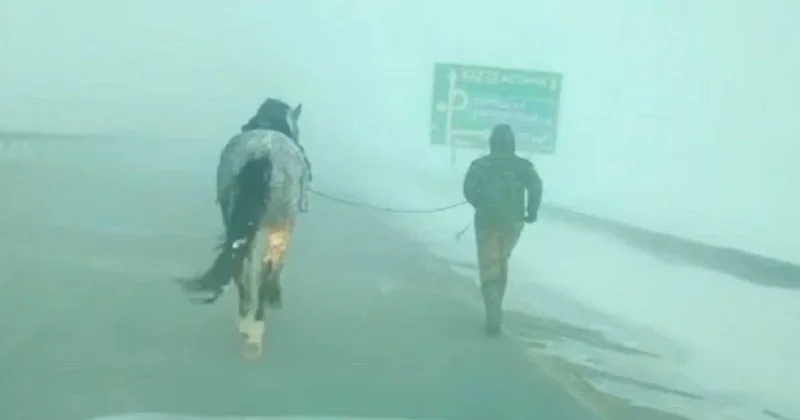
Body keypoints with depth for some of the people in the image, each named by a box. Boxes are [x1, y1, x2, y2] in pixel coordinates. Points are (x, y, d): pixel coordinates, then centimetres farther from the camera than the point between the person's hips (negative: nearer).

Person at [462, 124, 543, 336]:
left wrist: (480, 205, 7)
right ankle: (495, 307, 32)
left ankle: (494, 317, -17)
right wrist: (532, 212, -3)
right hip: (513, 222, 2)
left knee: (489, 269, -2)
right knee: (501, 263, 23)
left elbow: (468, 188, -10)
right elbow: (536, 186, -13)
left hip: (488, 221, -2)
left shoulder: (480, 164, 1)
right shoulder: (523, 165, 4)